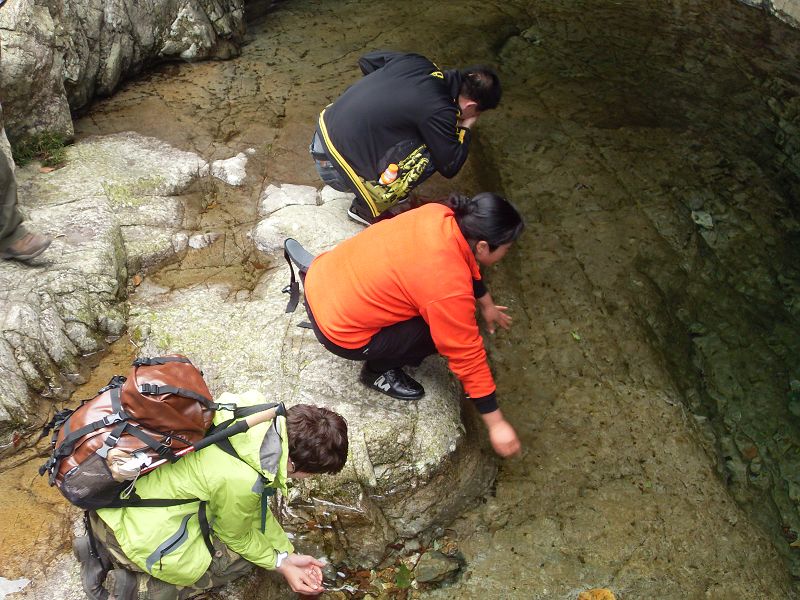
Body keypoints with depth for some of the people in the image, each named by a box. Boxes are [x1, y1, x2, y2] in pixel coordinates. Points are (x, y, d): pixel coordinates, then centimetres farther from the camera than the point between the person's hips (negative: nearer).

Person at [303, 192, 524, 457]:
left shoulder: (439, 215, -8)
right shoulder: (449, 290, -27)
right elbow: (467, 355, -18)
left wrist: (486, 303, 27)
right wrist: (496, 423, -7)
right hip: (339, 331, -7)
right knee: (446, 332, -5)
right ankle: (378, 371, 11)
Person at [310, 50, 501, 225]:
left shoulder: (416, 62, 3)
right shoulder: (438, 111, -19)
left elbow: (367, 60, 19)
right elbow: (450, 167, -9)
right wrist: (466, 129, 6)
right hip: (335, 169, -8)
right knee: (428, 157, -10)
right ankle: (367, 210, 5)